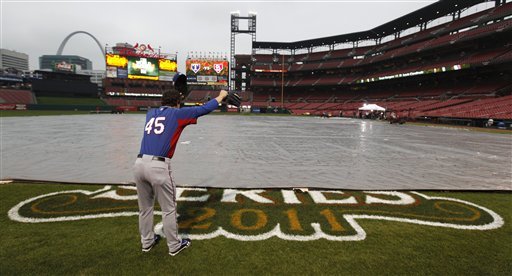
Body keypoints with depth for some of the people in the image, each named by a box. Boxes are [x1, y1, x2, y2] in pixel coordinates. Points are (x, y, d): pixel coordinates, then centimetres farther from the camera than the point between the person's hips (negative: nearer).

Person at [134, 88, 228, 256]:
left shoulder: (151, 113, 19)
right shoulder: (178, 113, 2)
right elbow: (204, 109, 7)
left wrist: (173, 97, 58)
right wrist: (221, 96, 23)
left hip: (139, 163, 7)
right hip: (158, 166, -6)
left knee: (145, 207, 20)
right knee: (168, 209, 9)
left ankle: (147, 242, 36)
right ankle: (174, 246, 23)